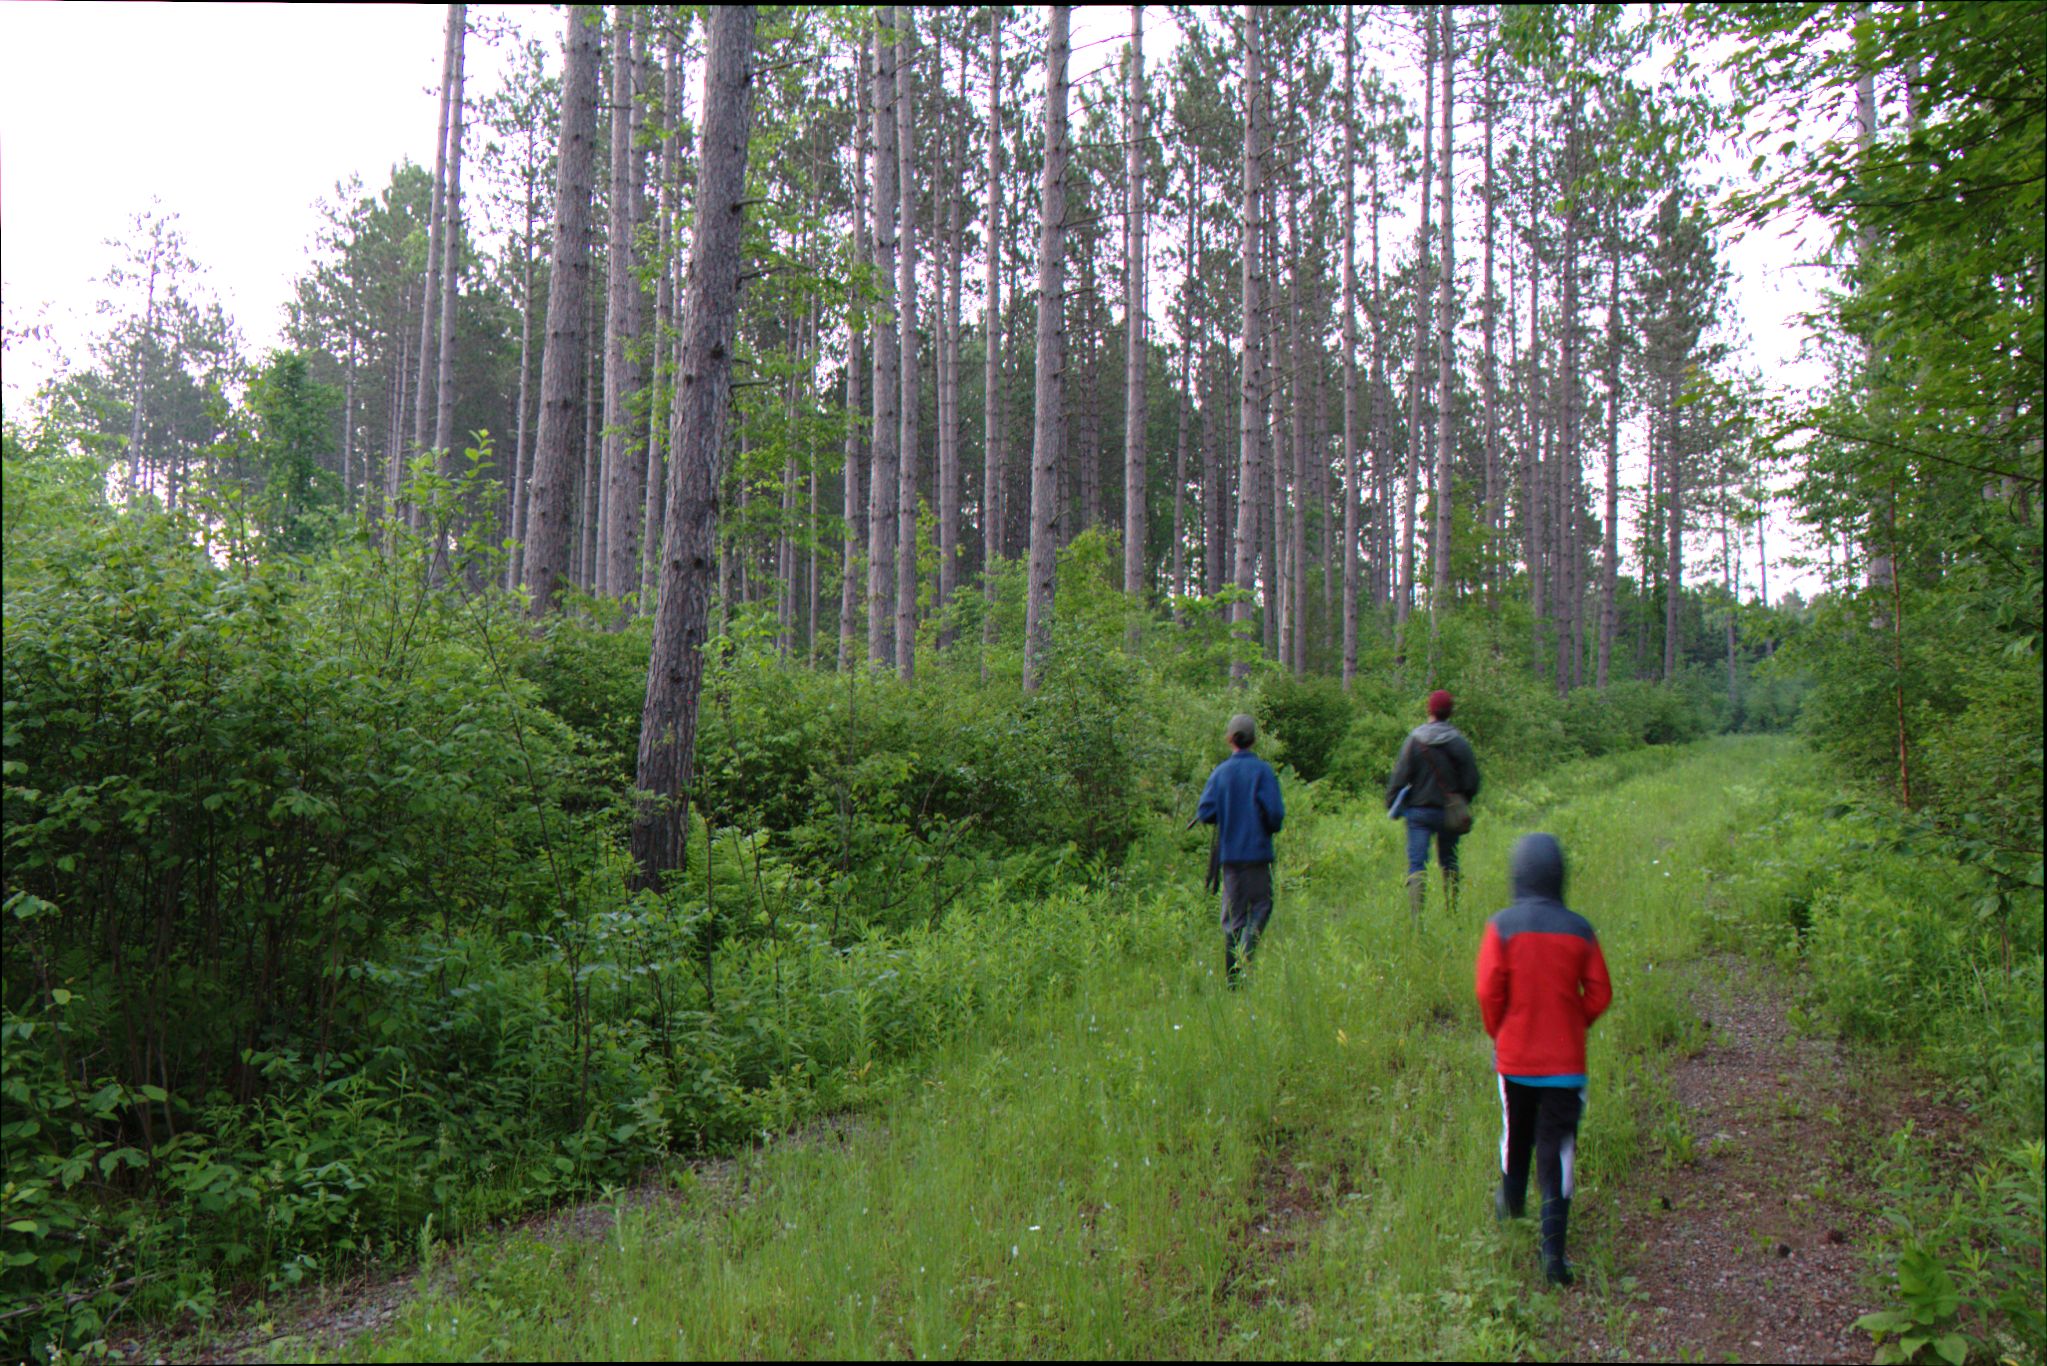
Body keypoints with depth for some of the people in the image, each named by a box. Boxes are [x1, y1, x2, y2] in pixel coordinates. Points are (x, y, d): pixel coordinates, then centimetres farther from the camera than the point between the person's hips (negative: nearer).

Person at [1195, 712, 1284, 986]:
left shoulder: (1220, 772, 2)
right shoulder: (1262, 770, -7)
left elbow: (1205, 814, -3)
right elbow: (1275, 811, -13)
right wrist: (1272, 828, 8)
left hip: (1228, 853, 3)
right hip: (1257, 851, -3)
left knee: (1232, 913, 9)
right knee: (1261, 906, 6)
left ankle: (1232, 977, 8)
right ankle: (1244, 955, -18)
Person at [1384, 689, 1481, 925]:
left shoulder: (1415, 739, -8)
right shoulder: (1460, 741, -3)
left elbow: (1400, 775, -7)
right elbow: (1471, 782, 0)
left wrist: (1392, 803, 4)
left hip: (1419, 810, -2)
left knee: (1417, 863, -4)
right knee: (1449, 862, 17)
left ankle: (1416, 916, -16)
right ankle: (1452, 911, 22)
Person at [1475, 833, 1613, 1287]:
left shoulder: (1502, 926, -12)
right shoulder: (1579, 930, -6)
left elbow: (1488, 991, -12)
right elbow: (1599, 994, -2)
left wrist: (1498, 1032, 6)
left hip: (1514, 1057, 0)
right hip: (1566, 1060, 0)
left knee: (1515, 1134, 23)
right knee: (1558, 1149, 3)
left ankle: (1510, 1202, 45)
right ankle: (1553, 1247, -4)